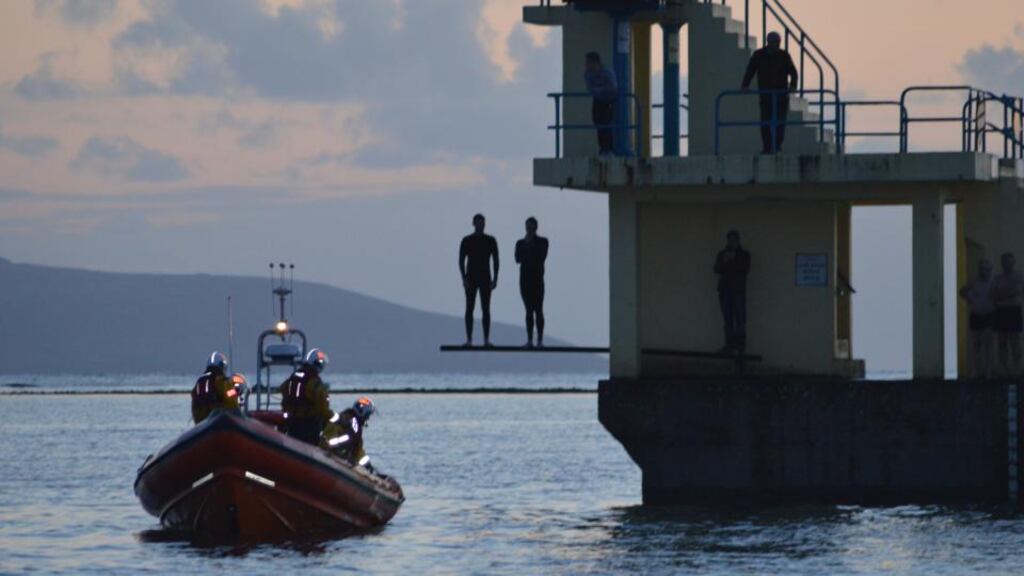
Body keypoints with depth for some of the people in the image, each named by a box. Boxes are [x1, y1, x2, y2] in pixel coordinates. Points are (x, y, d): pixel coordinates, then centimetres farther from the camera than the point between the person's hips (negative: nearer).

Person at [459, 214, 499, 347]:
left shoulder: (491, 241, 4)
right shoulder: (466, 241, 0)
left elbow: (496, 260, 4)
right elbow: (461, 261, -3)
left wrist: (495, 279, -6)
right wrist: (464, 279, -15)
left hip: (485, 279, 1)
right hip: (471, 279, -1)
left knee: (486, 309, -3)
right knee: (469, 309, -4)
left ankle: (486, 340, -2)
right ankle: (469, 340, -2)